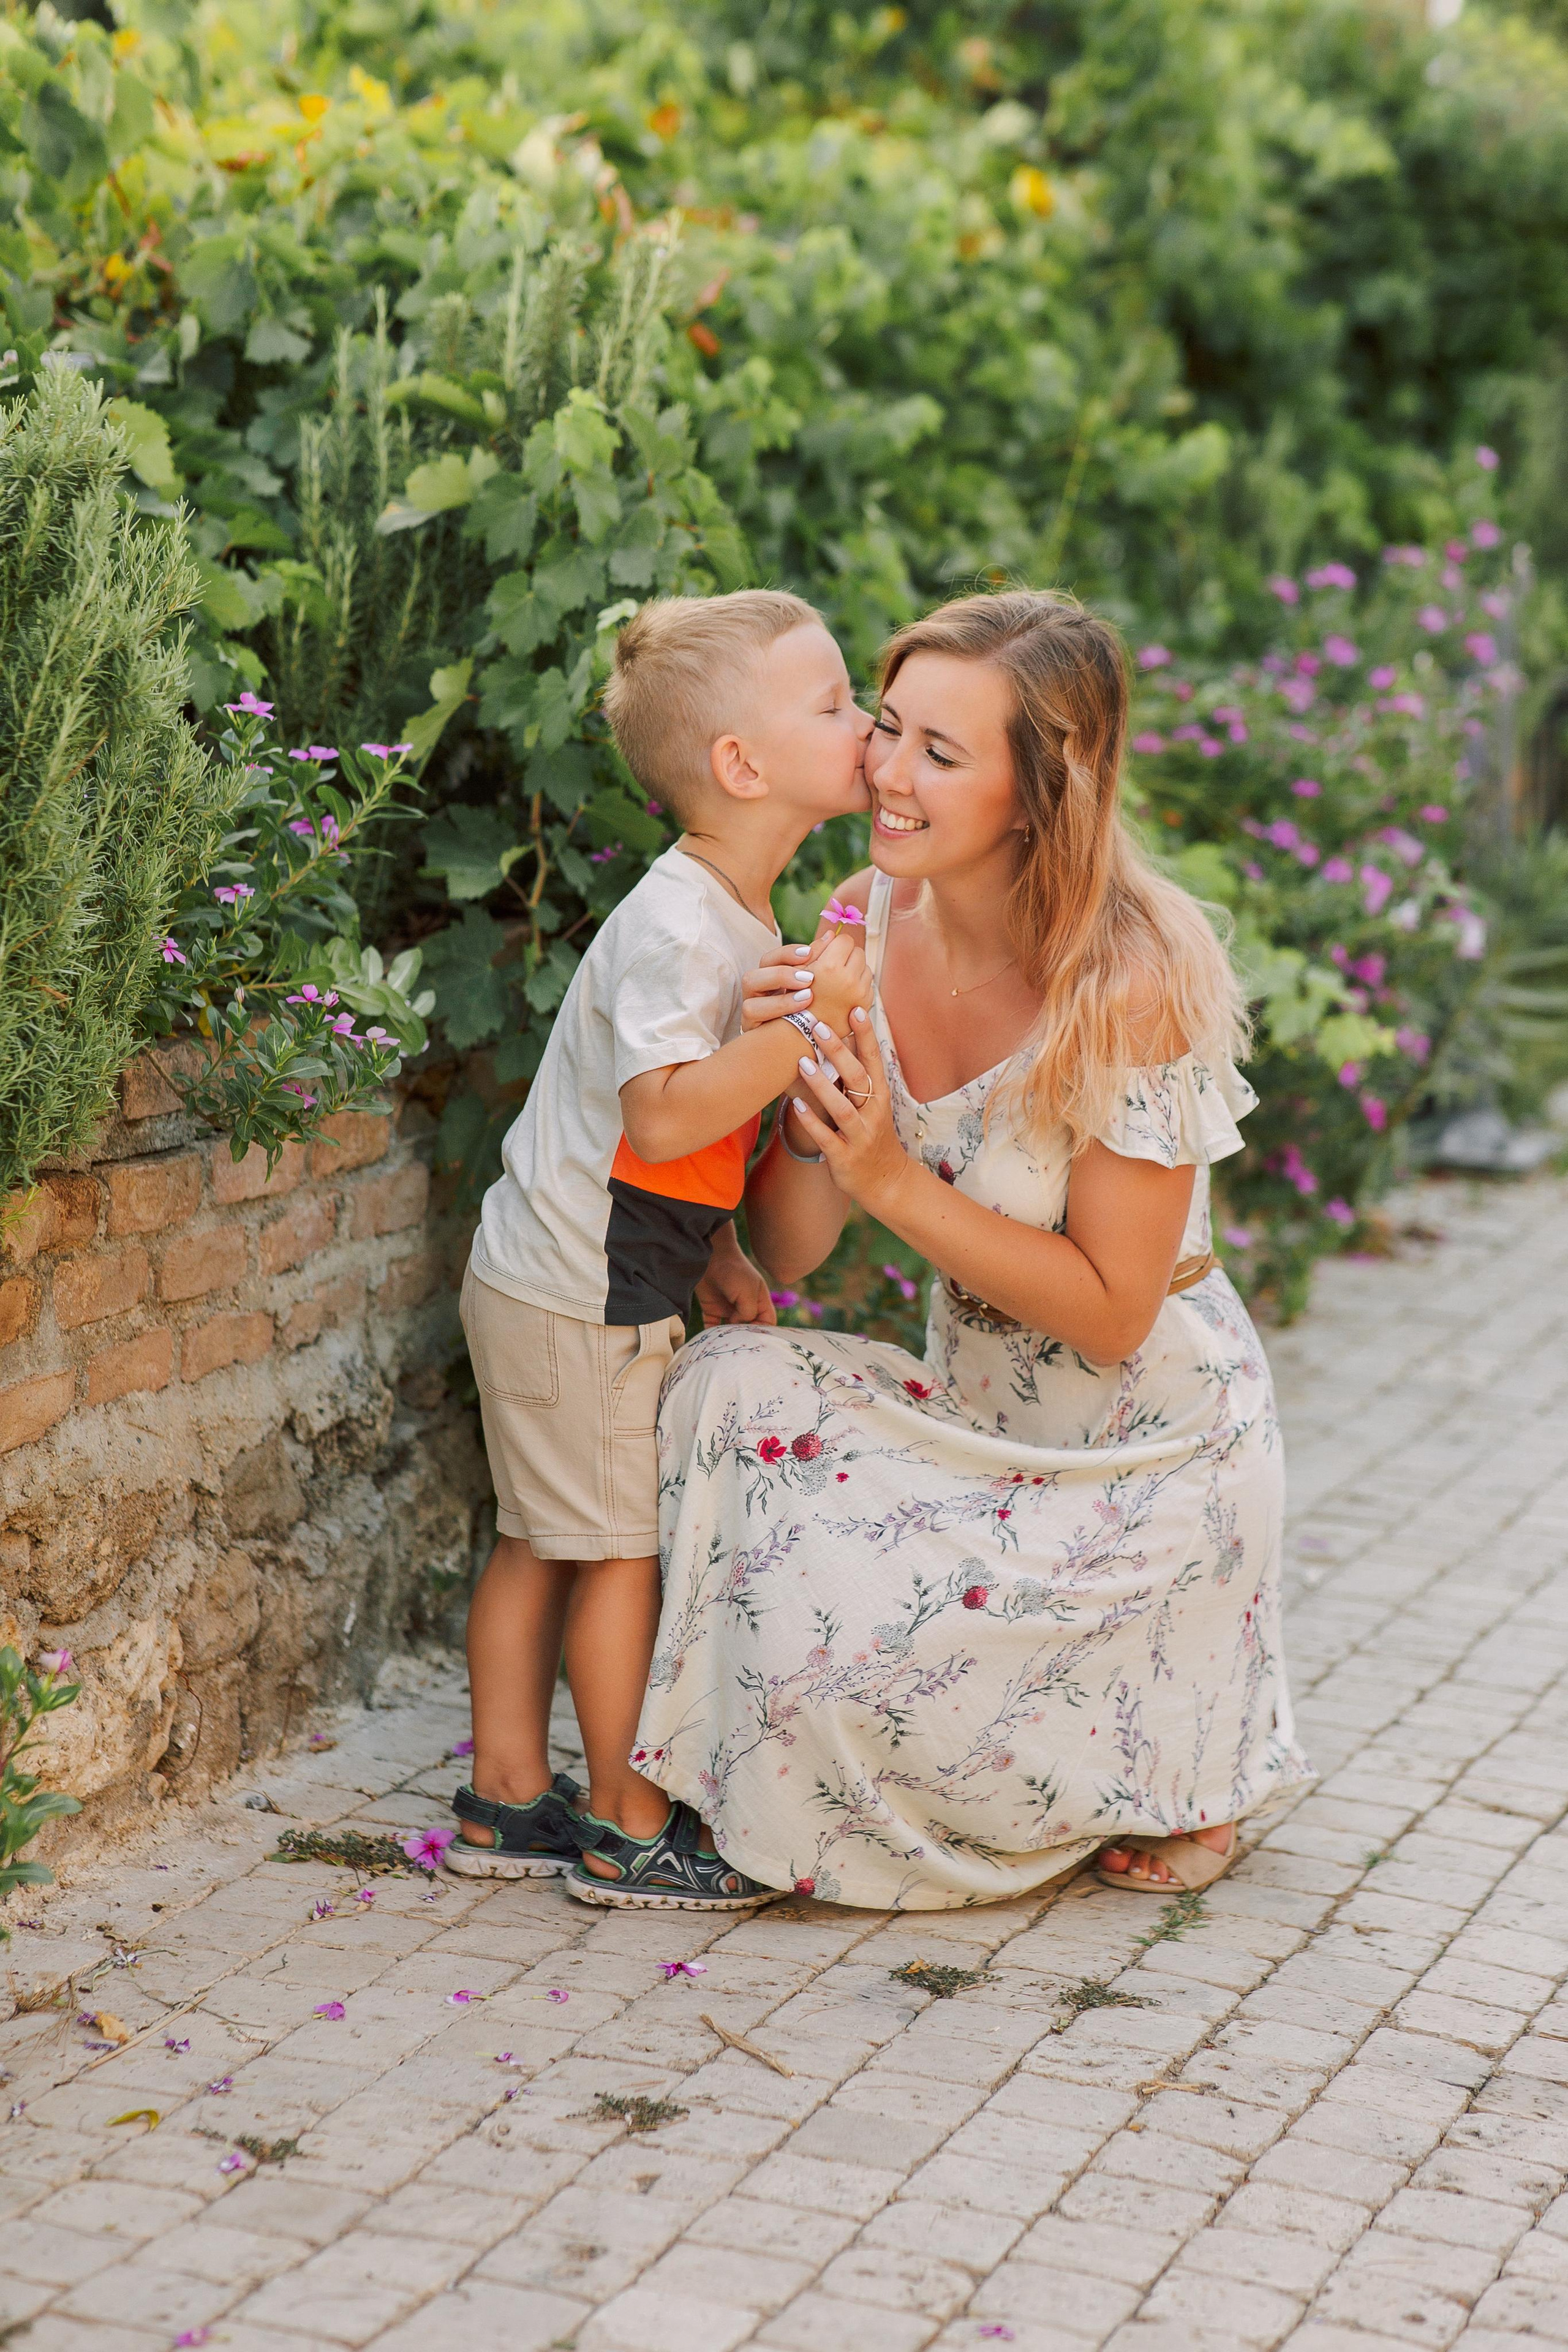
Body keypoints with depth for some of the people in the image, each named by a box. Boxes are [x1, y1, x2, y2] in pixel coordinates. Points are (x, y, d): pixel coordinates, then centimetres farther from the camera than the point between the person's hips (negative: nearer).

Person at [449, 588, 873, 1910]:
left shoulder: (735, 918, 9)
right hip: (578, 1296, -10)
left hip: (592, 1283, 10)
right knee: (621, 1551, 0)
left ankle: (508, 1802, 25)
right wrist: (814, 1021, -31)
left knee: (543, 1543, 15)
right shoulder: (675, 924, -23)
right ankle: (632, 1832, 12)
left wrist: (711, 1254, 16)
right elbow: (669, 1114, -32)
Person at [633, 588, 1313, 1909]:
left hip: (1147, 1454, -6)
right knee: (730, 1389, -17)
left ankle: (1181, 1768, 9)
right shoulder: (869, 925, -8)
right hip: (979, 1407, 6)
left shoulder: (1138, 982, -25)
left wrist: (892, 1179, -28)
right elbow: (787, 1258, -6)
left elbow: (1110, 1313, -21)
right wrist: (804, 1116, -27)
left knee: (840, 1636, -19)